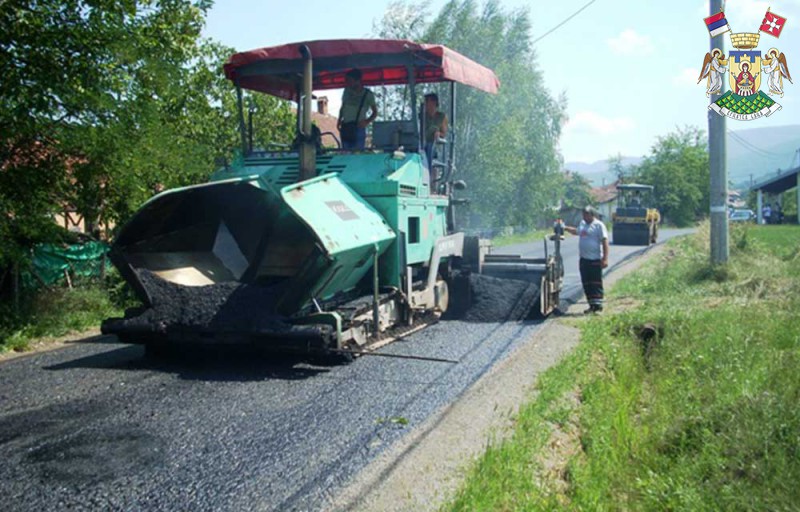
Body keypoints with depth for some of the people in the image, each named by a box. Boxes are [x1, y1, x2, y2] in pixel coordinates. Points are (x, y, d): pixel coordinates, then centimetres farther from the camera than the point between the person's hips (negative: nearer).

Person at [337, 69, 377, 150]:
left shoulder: (368, 94, 0)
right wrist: (339, 120, 4)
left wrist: (367, 122, -11)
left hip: (358, 127, -4)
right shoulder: (347, 91, 10)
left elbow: (375, 112, 7)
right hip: (345, 128, 4)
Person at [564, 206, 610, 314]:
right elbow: (576, 231, 37)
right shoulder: (582, 223, 14)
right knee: (586, 284, 8)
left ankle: (598, 305, -2)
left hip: (595, 260, -7)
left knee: (596, 283, -5)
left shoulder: (599, 225, -8)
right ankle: (592, 305, 16)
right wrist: (565, 228, 25)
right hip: (583, 259, 7)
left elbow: (605, 242, -13)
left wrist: (605, 258, -20)